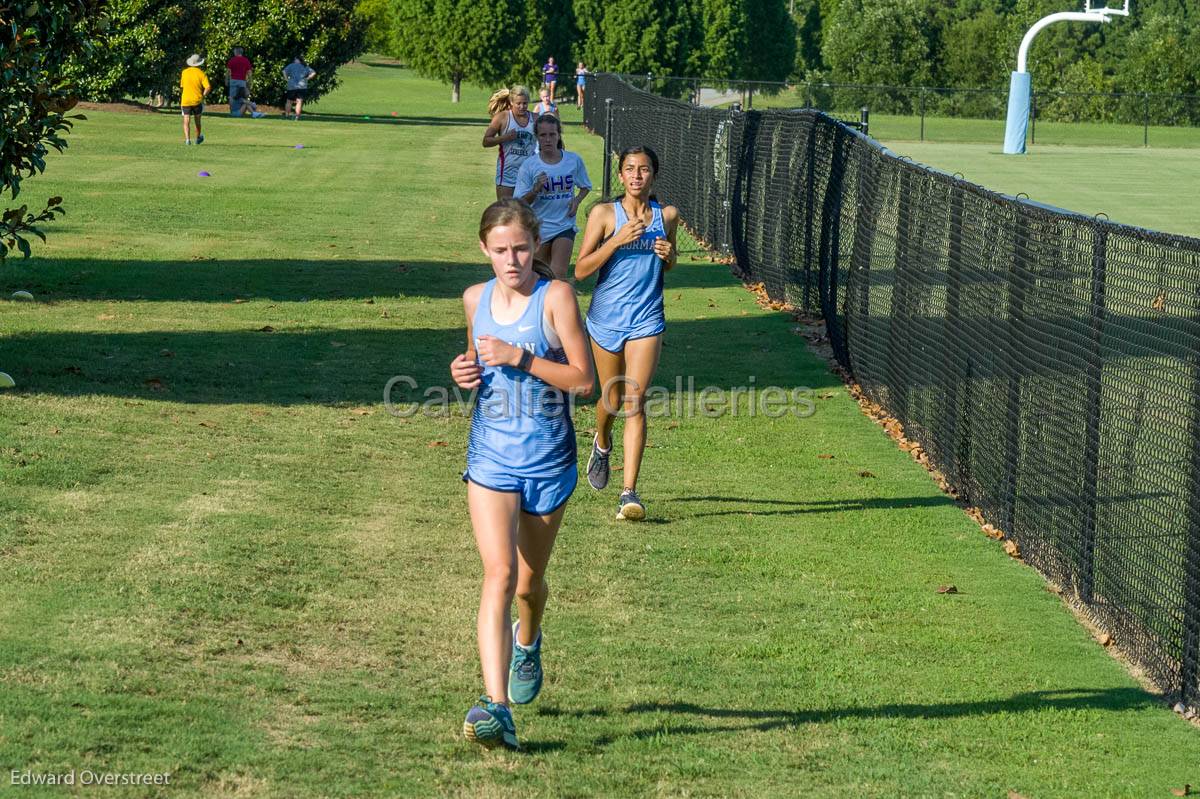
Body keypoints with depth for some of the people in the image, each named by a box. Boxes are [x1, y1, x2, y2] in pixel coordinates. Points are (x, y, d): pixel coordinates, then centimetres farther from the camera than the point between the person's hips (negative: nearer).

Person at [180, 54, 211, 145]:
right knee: (197, 120, 19)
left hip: (185, 100, 0)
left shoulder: (184, 72, 3)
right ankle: (198, 138, 33)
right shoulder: (201, 73, -5)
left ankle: (187, 139, -18)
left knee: (186, 122, -2)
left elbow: (182, 86, 14)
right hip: (197, 100, 0)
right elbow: (208, 87, -14)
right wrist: (203, 96, -1)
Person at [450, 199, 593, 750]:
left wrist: (519, 357, -22)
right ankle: (496, 709, -24)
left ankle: (528, 641, 51)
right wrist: (466, 372, -1)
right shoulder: (476, 299, 3)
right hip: (491, 457, 1)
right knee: (499, 574, -16)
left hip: (548, 459, -1)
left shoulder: (555, 296, -10)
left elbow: (584, 380, -13)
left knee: (528, 582, 14)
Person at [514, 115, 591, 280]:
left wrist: (577, 200, -6)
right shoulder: (529, 166, -8)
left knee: (559, 274, -14)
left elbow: (585, 187, 15)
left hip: (565, 225, 0)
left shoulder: (574, 161, -3)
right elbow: (520, 203, -8)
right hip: (538, 228, 0)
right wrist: (535, 190, -26)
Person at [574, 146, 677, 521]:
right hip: (606, 319, 0)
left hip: (646, 321, 0)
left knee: (635, 400, -12)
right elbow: (581, 269, -10)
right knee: (611, 399, 14)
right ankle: (602, 444, 50)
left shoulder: (667, 215, 1)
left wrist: (667, 255, -7)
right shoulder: (604, 214, -7)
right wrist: (617, 240, -21)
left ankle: (629, 492, -13)